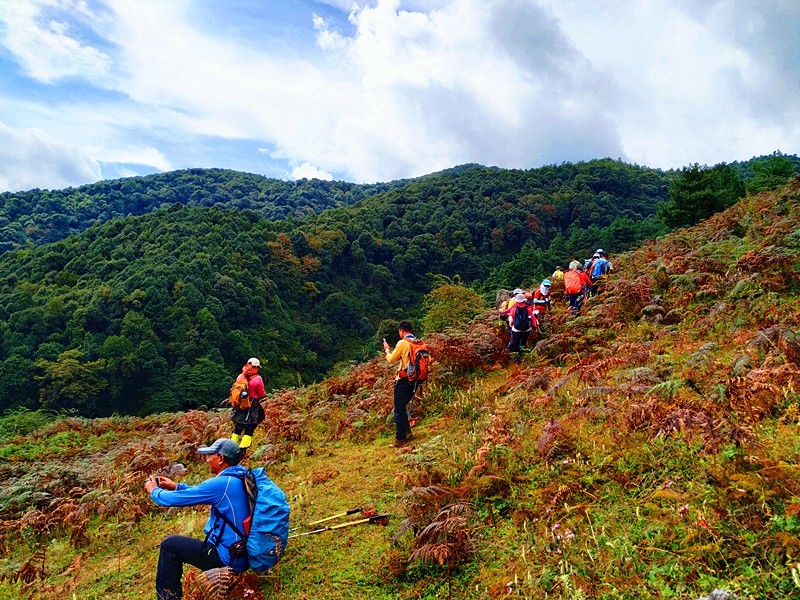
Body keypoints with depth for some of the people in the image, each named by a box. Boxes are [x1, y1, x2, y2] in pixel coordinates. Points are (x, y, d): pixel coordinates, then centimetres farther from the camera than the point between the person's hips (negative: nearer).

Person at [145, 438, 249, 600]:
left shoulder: (221, 483, -21)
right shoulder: (241, 479, 5)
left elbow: (172, 500, -12)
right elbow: (203, 493, 23)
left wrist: (153, 490, 7)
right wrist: (176, 486, 23)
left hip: (228, 558, -8)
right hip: (245, 556, 8)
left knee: (169, 544, 7)